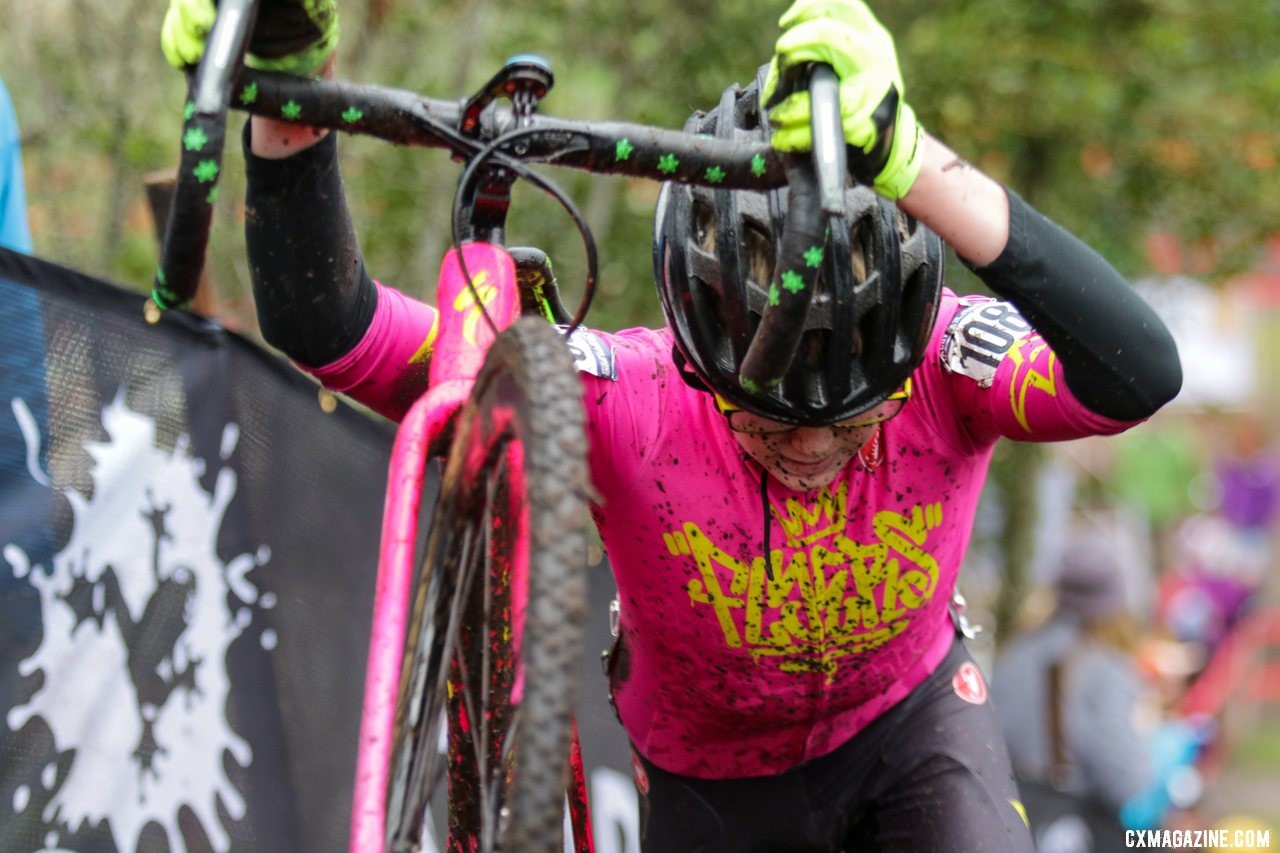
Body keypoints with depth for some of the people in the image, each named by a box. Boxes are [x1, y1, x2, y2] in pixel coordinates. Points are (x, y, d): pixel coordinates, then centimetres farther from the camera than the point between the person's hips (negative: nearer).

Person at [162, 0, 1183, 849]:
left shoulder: (942, 365, -33)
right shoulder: (630, 403, -34)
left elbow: (1138, 374, -56)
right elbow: (329, 331, -38)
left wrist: (912, 162, -69)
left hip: (906, 725, 0)